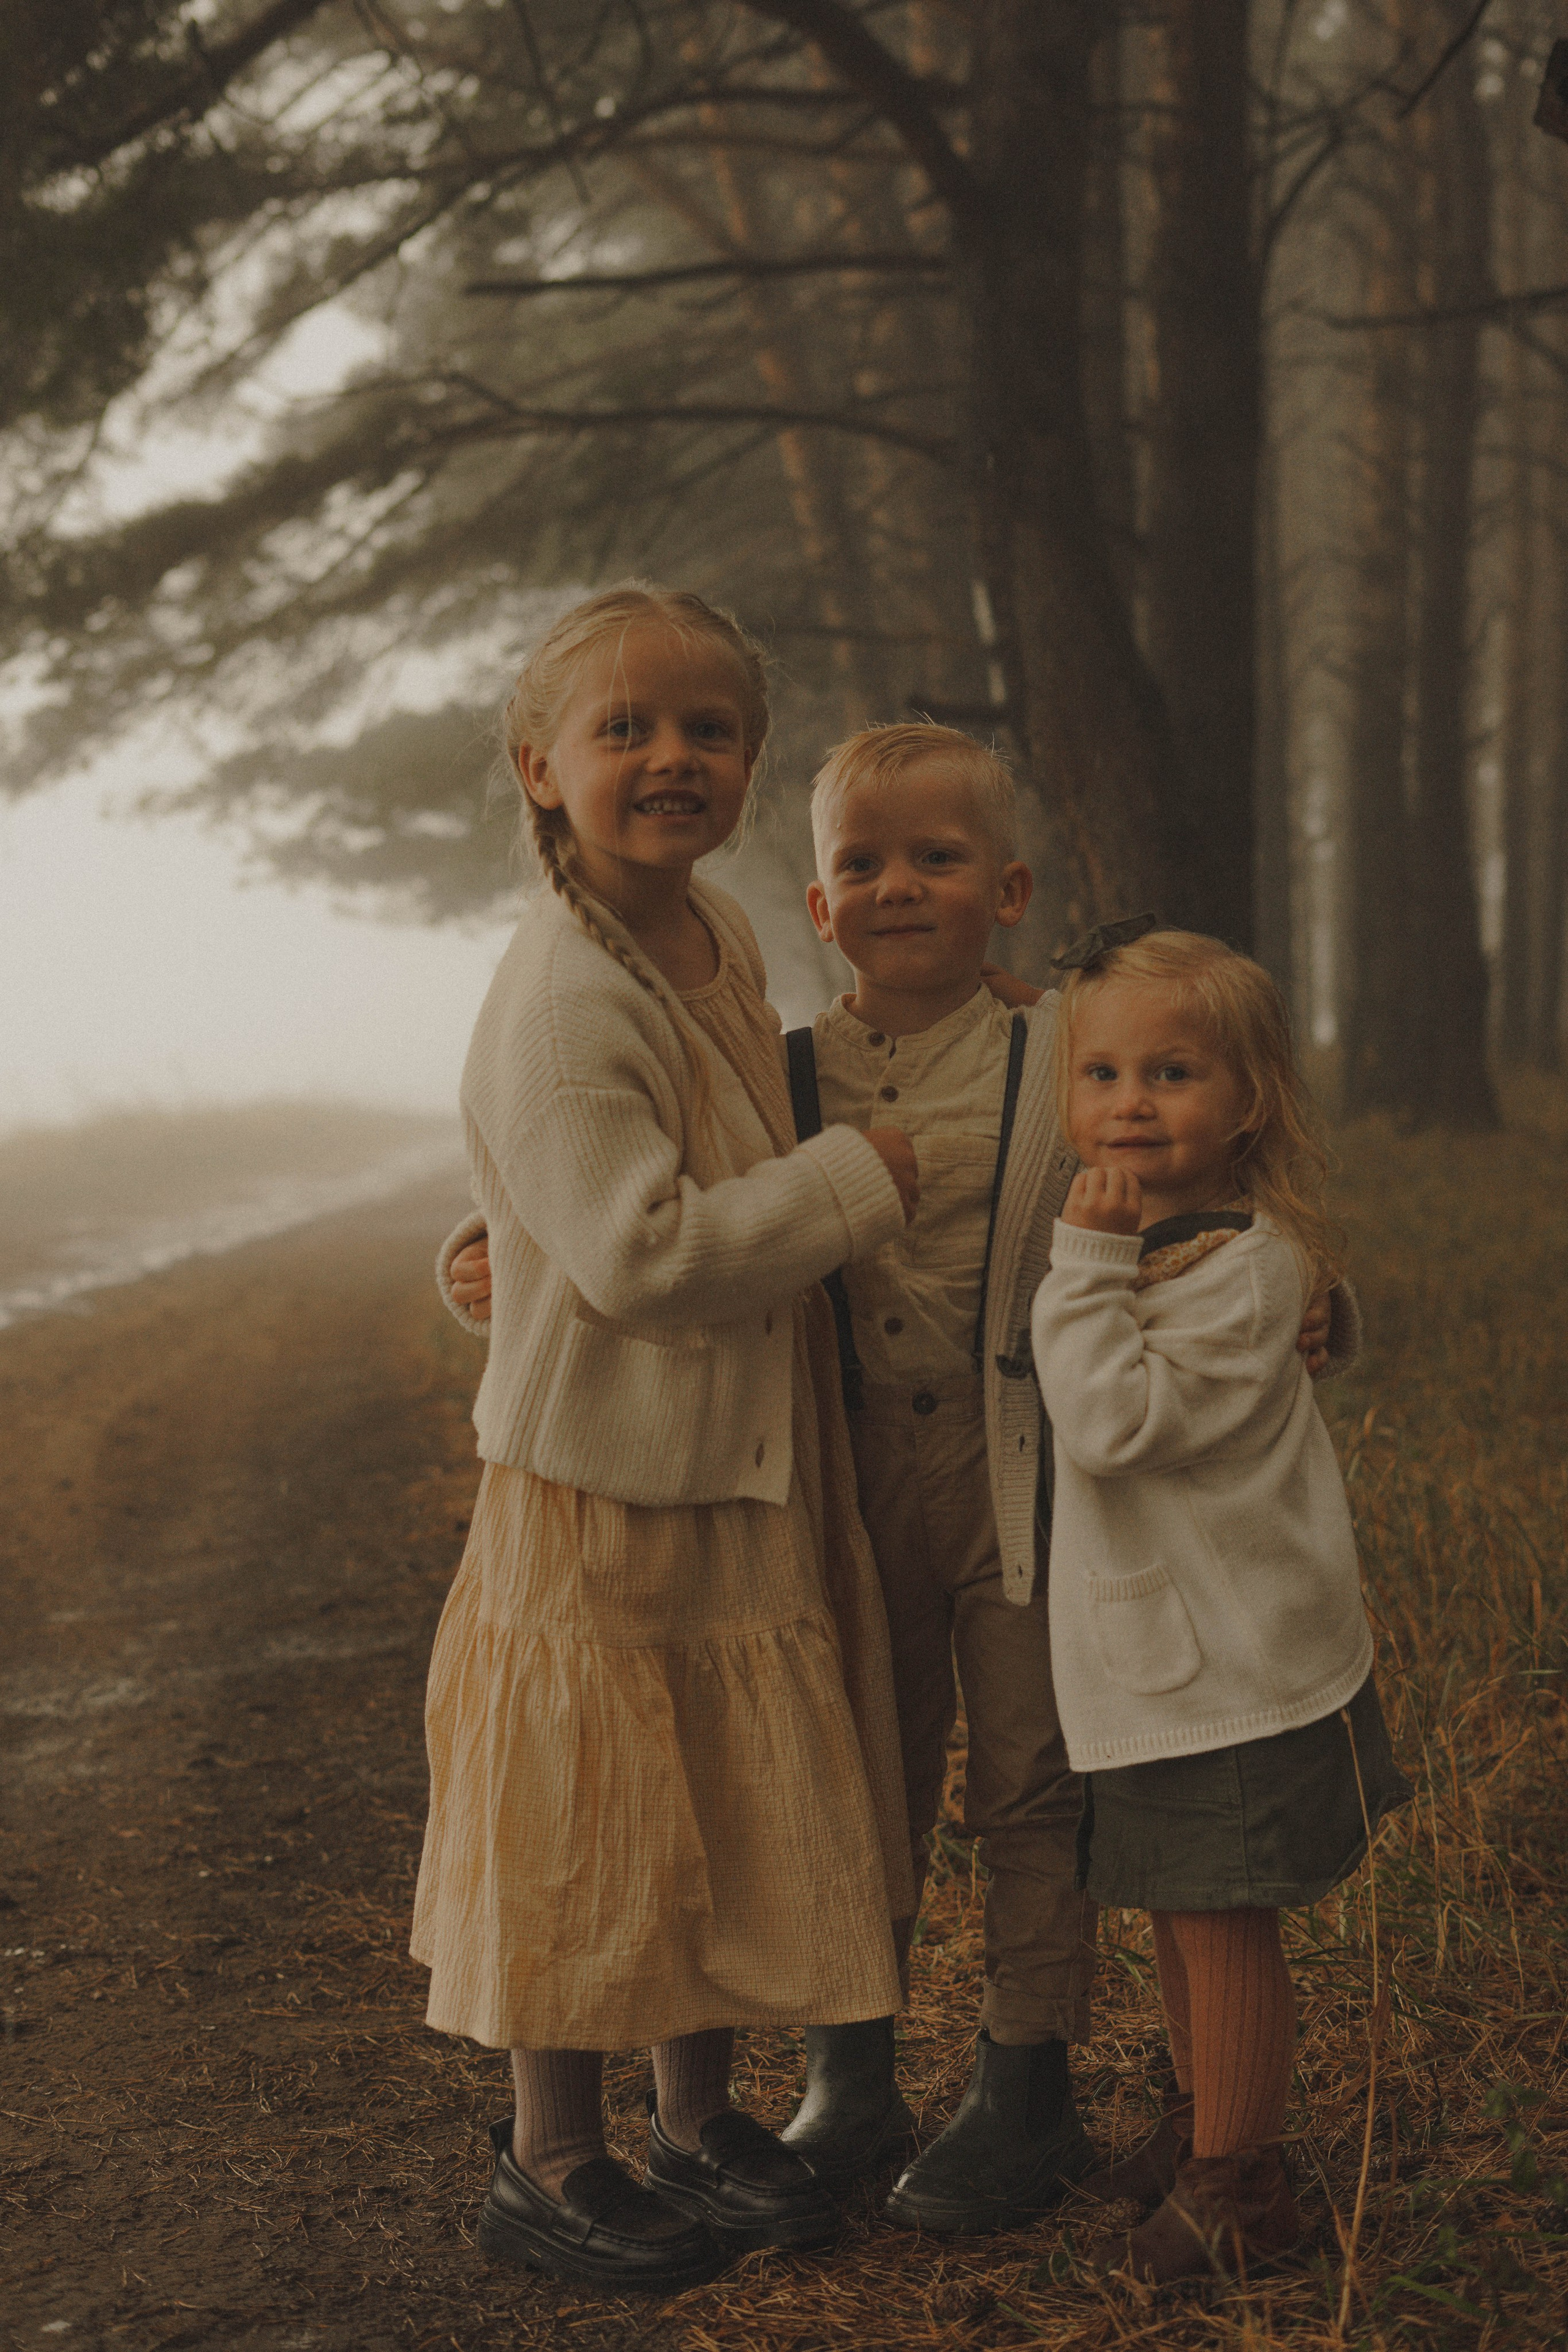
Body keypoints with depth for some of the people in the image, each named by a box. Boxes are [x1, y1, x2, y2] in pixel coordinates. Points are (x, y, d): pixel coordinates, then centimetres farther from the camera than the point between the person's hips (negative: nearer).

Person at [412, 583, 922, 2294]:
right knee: (587, 1832, 6)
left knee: (728, 1820, 19)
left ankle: (701, 2117, 37)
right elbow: (642, 1253, -29)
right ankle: (549, 2165, 25)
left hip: (742, 1482, 8)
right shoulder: (559, 999, -24)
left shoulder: (727, 937, 5)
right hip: (597, 1493, -8)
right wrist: (860, 1177, -22)